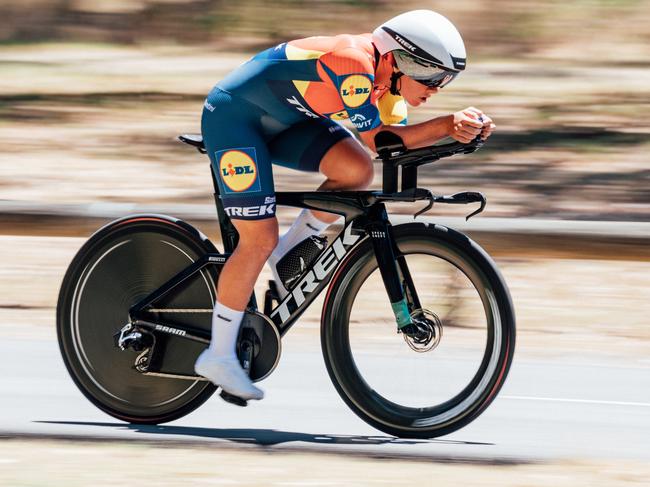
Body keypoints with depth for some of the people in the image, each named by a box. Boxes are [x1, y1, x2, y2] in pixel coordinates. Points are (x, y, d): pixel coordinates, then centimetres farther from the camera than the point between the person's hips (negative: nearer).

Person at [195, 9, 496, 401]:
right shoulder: (354, 65, -31)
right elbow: (377, 138, -27)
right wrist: (449, 127, -30)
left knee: (357, 170, -14)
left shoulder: (386, 74, -4)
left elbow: (397, 139, -7)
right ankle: (219, 356, 1)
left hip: (282, 122, 8)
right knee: (260, 240, -11)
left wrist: (455, 127, -22)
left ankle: (286, 256, 5)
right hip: (233, 116, -8)